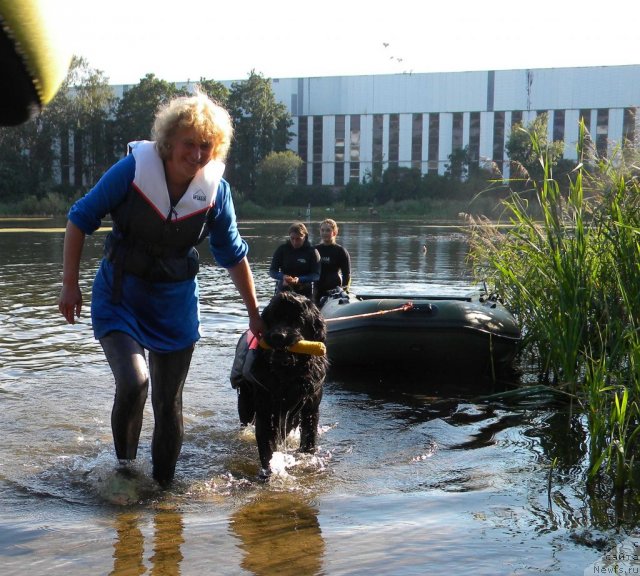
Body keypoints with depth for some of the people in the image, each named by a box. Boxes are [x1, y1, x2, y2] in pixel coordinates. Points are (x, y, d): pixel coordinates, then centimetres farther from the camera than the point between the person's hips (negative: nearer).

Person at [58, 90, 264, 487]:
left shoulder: (216, 190, -9)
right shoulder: (133, 170, -16)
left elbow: (234, 256, 4)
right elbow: (80, 219, -6)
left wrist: (255, 315, 9)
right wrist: (70, 285, -8)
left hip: (176, 306, 2)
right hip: (119, 300, -2)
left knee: (169, 403, 7)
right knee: (133, 382, -23)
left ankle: (163, 485, 26)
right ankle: (124, 467, 2)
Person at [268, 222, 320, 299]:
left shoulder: (312, 251, -4)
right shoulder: (282, 249, 0)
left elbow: (316, 275, -9)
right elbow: (272, 271, 0)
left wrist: (300, 279, -26)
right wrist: (283, 277, -23)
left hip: (305, 294, -1)